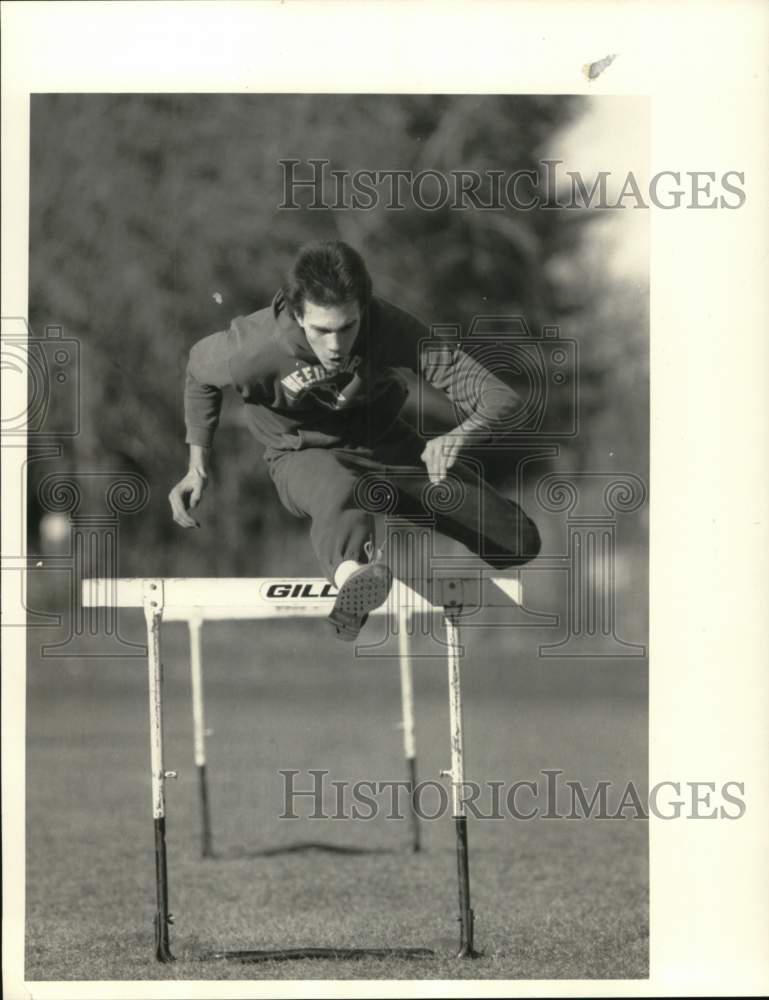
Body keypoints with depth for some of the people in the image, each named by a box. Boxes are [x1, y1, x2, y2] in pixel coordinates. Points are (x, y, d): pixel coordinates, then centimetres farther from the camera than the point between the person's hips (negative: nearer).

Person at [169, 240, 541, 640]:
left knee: (519, 543, -1)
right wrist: (197, 468, -2)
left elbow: (497, 397, -29)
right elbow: (200, 366, -2)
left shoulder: (392, 329, -28)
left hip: (386, 443, 4)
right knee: (340, 492, -45)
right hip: (305, 454, -4)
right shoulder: (256, 348, -29)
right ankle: (351, 575, -81)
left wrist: (458, 437, -52)